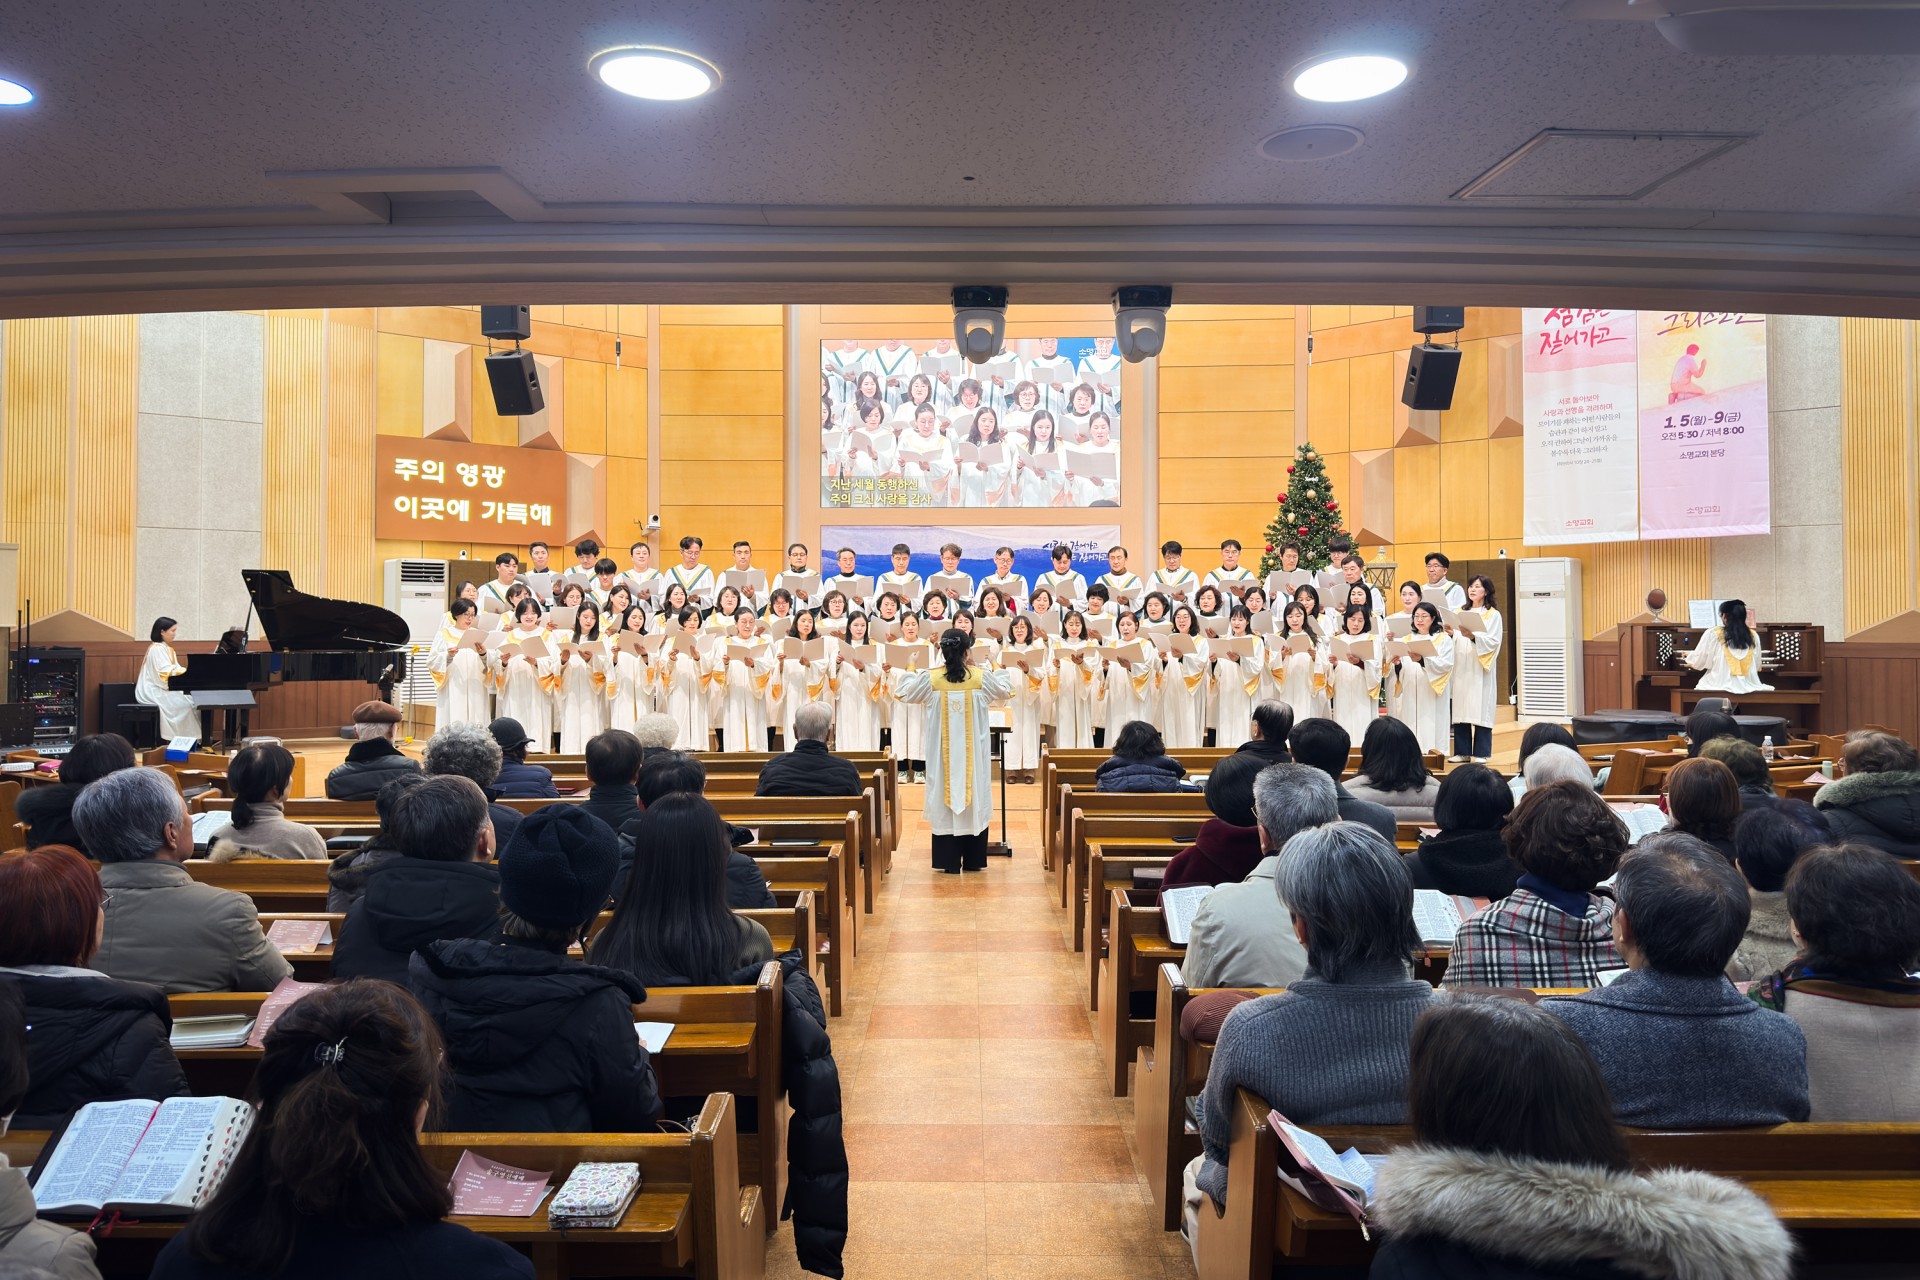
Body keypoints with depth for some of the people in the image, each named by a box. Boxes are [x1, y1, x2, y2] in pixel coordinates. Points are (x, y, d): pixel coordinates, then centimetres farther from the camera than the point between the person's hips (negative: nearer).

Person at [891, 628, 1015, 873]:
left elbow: (902, 693, 8)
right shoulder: (981, 677, -7)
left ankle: (950, 861, 8)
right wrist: (997, 669, 28)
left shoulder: (930, 680, -8)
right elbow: (1006, 689, 12)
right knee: (975, 799, 10)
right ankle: (973, 860, 16)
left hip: (943, 755, 0)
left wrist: (911, 670, 24)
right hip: (973, 754, 0)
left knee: (944, 801, 6)